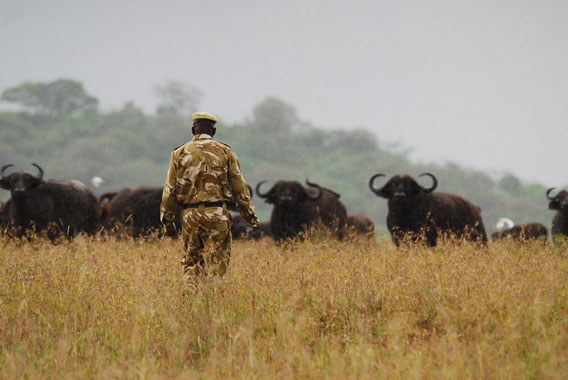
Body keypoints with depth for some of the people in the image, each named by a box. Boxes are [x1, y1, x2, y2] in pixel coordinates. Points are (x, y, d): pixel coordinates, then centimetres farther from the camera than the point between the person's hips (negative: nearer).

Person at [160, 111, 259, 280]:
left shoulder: (180, 153, 6)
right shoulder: (225, 152, 4)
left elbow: (170, 189, 6)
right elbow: (239, 187, 4)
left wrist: (167, 221, 11)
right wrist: (249, 216, 11)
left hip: (190, 215, 2)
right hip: (217, 214, -2)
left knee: (192, 262, 11)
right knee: (216, 264, 0)